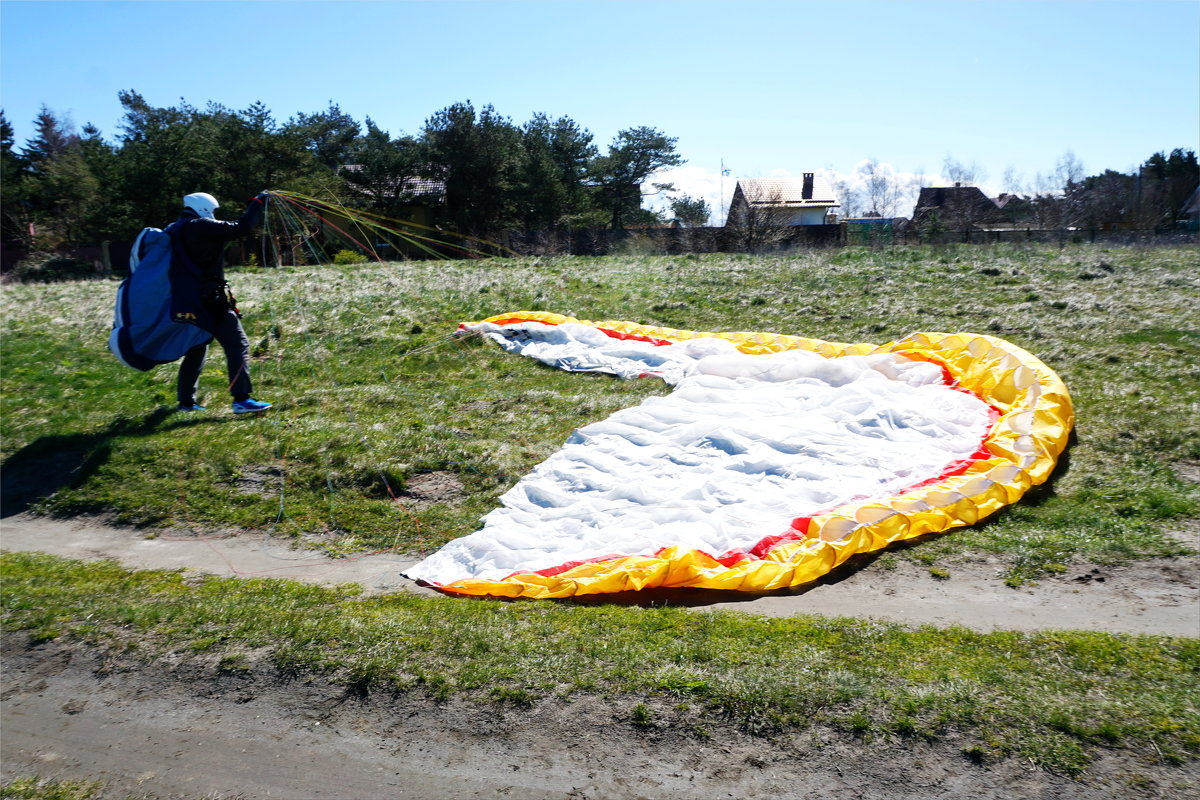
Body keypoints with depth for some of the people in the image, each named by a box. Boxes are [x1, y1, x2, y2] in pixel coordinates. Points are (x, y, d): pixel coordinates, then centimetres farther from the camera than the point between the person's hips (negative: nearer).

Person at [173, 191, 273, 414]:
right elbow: (241, 228, -14)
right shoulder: (203, 227, -10)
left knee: (196, 348, 20)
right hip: (211, 300, -9)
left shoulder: (173, 231, 15)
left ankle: (186, 400, 26)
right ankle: (241, 399, -16)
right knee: (237, 344, -8)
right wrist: (259, 203, -4)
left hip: (186, 301, 9)